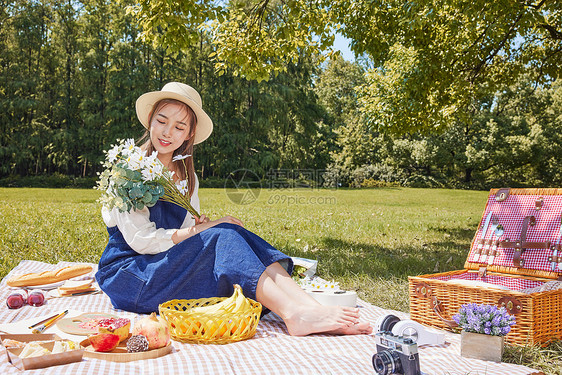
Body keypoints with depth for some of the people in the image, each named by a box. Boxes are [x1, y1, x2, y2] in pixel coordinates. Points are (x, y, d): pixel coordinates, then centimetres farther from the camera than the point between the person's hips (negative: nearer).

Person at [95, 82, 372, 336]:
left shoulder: (186, 176, 12)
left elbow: (188, 233, 8)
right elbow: (140, 239, -15)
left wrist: (201, 227, -16)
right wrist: (204, 230, -18)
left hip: (170, 267, 6)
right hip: (126, 272, -5)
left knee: (234, 235, -22)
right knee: (222, 236, -27)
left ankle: (309, 307, -38)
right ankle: (295, 313, -43)